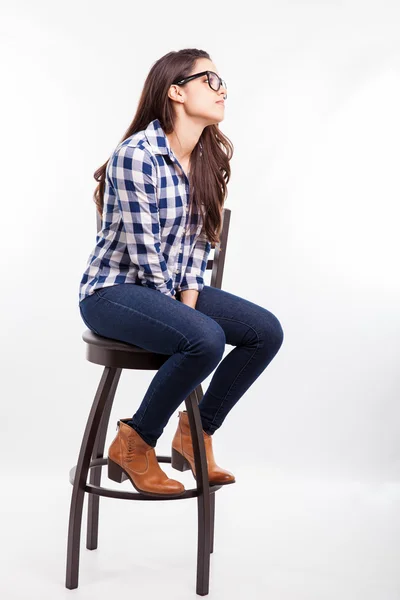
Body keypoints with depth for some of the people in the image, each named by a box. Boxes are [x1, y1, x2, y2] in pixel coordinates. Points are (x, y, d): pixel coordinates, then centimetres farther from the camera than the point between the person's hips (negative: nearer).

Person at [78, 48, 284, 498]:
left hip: (173, 289, 8)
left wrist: (190, 299, -5)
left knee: (267, 331, -7)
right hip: (114, 290, -8)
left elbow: (197, 238, 8)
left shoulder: (209, 156, 5)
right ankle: (134, 444, -10)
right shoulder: (137, 155, -20)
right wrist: (179, 313, -10)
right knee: (206, 338, -32)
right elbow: (141, 250, -19)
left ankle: (196, 434, 9)